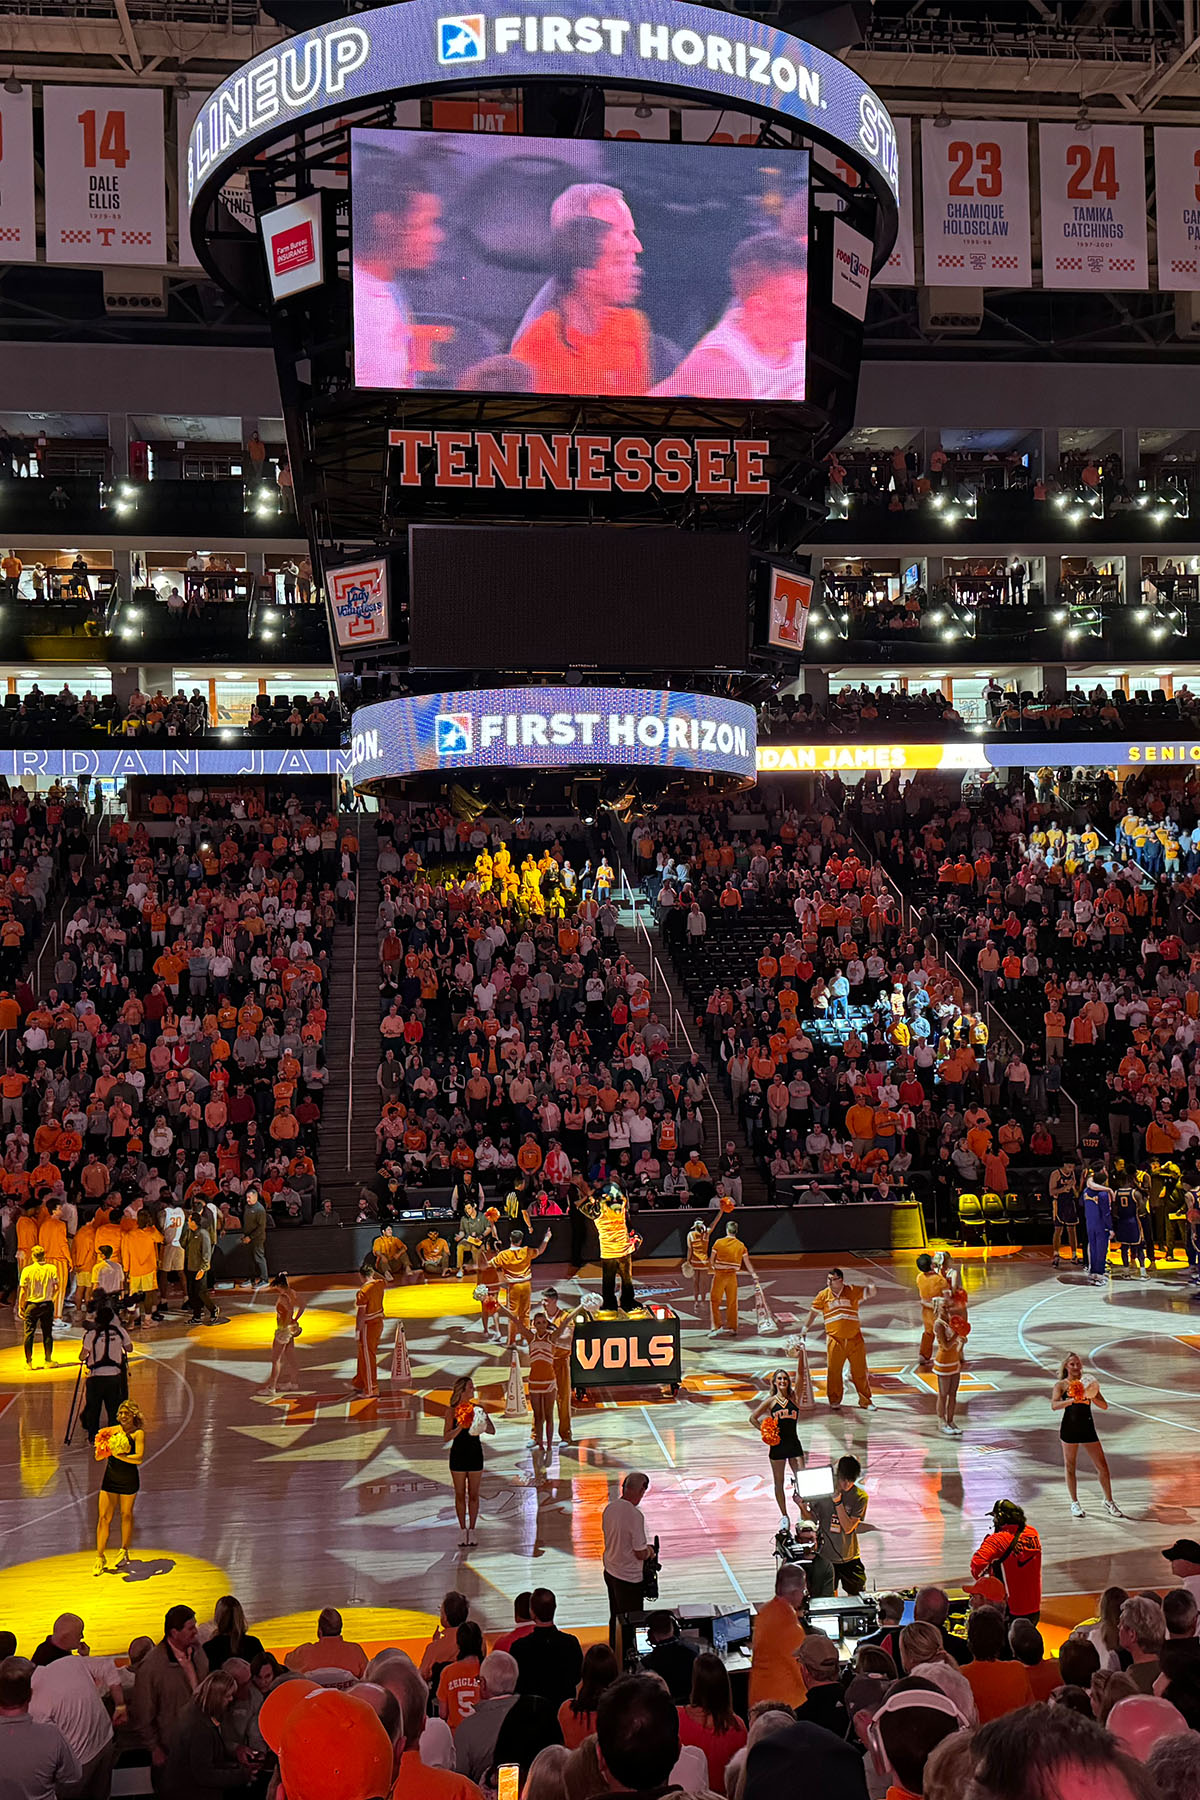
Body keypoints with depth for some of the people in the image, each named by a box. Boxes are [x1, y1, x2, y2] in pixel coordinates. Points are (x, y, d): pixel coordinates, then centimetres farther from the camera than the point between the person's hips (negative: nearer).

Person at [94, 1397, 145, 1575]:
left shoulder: (138, 1433, -8)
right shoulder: (112, 1431, 5)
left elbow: (139, 1459, -19)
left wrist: (119, 1455, -23)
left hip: (129, 1480, -3)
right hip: (110, 1478, 3)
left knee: (126, 1515, 11)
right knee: (103, 1517, -1)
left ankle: (124, 1551, 30)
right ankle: (100, 1558, 7)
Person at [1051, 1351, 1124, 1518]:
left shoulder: (1088, 1383, 7)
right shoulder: (1061, 1385, -2)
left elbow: (1104, 1406, 3)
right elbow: (1054, 1406, -18)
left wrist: (1092, 1397, -15)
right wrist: (1072, 1400, -30)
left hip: (1088, 1428, 3)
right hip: (1070, 1428, -3)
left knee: (1102, 1466, 2)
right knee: (1070, 1466, 5)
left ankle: (1109, 1502, 17)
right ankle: (1075, 1503, 18)